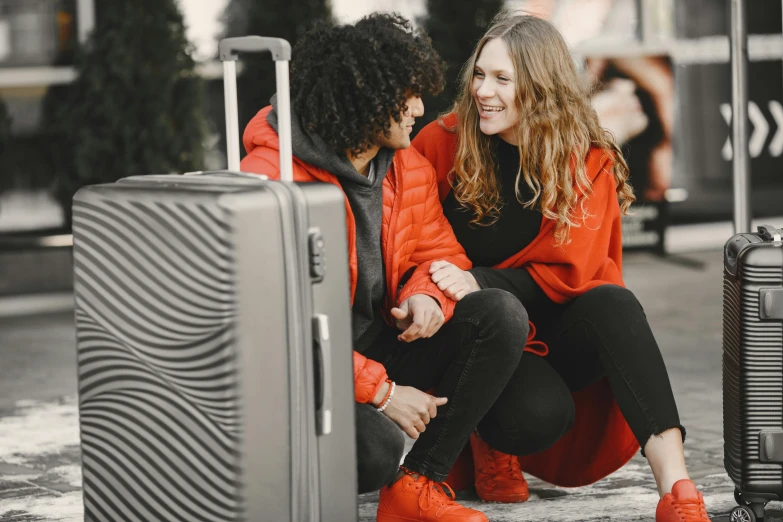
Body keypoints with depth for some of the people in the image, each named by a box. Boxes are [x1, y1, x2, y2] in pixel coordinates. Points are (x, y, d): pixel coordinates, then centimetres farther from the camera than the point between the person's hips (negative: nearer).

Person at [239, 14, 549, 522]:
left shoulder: (410, 168, 5)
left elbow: (442, 252, 15)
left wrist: (426, 296, -13)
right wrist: (380, 391, -23)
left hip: (381, 344, 8)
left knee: (501, 314, -14)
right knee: (375, 449, -37)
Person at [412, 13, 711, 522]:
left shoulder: (589, 161, -4)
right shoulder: (443, 144, -4)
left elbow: (567, 272, -10)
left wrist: (479, 283, -24)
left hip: (558, 336, 1)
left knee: (613, 304, -34)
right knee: (539, 412, -34)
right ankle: (489, 443, 6)